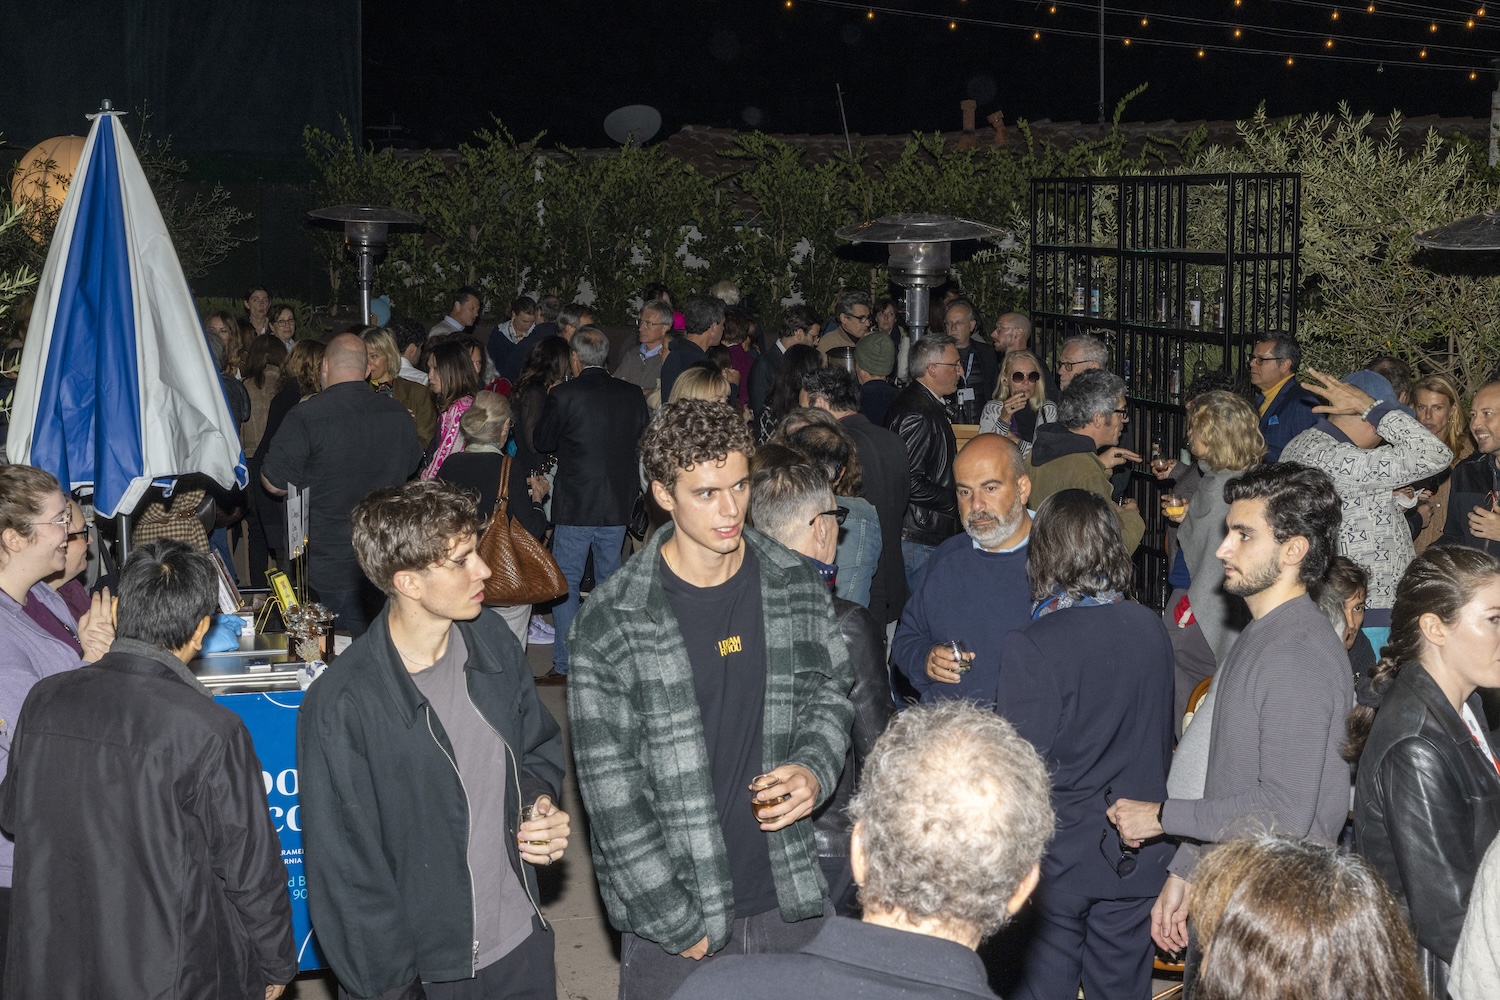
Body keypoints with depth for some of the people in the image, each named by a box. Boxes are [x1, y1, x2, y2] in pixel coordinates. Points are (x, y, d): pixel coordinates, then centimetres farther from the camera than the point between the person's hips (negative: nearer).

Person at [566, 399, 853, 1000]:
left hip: (789, 900, 3)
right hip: (673, 910, -3)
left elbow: (830, 694, 12)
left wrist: (814, 771, -10)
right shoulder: (611, 624, -13)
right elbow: (610, 789, -11)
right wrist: (679, 923, -11)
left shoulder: (796, 586, -2)